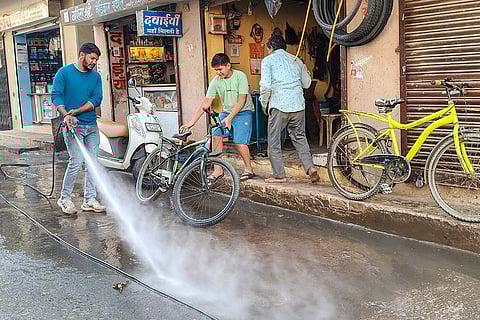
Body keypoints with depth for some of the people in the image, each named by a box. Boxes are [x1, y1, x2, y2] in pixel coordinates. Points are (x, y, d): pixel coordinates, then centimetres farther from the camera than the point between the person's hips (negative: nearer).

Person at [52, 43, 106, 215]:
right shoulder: (64, 72, 1)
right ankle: (65, 198, 6)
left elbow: (97, 99, 1)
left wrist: (75, 111, -12)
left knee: (92, 162, 5)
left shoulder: (96, 76, 11)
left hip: (92, 125, 5)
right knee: (76, 161, -11)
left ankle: (89, 199, 14)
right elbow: (56, 95, -6)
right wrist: (65, 115, -23)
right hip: (73, 124, -5)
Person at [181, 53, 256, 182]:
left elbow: (241, 101, -20)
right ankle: (218, 170, -5)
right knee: (216, 135, -15)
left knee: (239, 141, -18)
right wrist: (192, 121, -10)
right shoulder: (216, 81, -3)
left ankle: (249, 170, 2)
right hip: (226, 112, 5)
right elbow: (206, 103, -3)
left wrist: (230, 118, -29)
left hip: (243, 112, -5)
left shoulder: (240, 76, -15)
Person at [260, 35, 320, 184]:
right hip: (298, 104, 5)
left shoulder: (268, 60, 2)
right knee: (299, 137, 17)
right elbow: (306, 84, 19)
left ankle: (279, 175, 8)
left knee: (274, 141, 6)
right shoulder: (296, 60, 16)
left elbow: (265, 85, -10)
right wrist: (305, 70, 36)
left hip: (279, 105, -5)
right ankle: (310, 167, 3)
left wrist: (264, 104, 3)